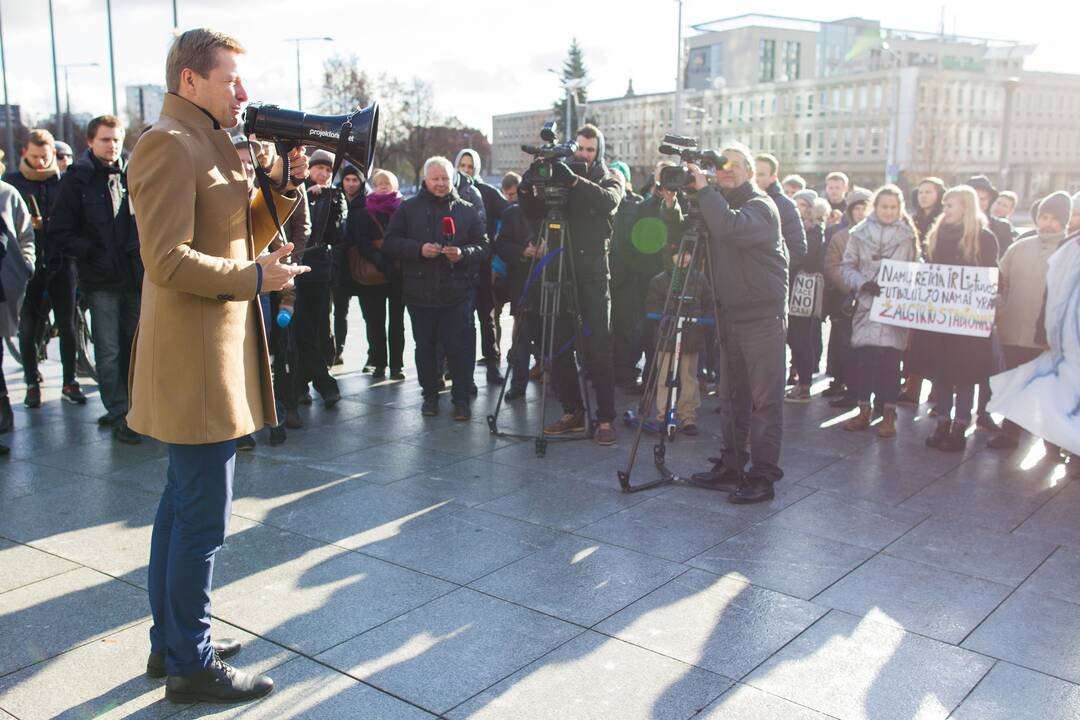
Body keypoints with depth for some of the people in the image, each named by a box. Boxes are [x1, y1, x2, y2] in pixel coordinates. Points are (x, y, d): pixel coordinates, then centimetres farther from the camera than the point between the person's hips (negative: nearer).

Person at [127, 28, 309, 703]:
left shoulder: (209, 142, 17)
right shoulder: (168, 143, -14)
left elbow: (241, 234, 18)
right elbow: (168, 260, -22)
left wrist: (284, 186, 5)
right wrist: (257, 277, -17)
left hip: (217, 351, 11)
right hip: (197, 358, -11)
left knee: (183, 505, 18)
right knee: (203, 518, -2)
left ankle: (171, 640, 33)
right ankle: (191, 666, 13)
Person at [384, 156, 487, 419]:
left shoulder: (468, 210, 7)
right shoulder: (408, 208, 7)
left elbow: (483, 247, 6)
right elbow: (390, 243, 2)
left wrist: (463, 253, -15)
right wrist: (419, 249, -14)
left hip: (457, 293, -1)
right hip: (419, 293, 1)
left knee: (458, 346, -3)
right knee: (425, 347, 9)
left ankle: (461, 398, 9)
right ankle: (430, 395, 23)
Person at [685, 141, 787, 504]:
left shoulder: (761, 206, -10)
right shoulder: (719, 204, 15)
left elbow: (729, 226, -30)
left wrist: (703, 189, -22)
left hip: (763, 315, -8)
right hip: (730, 315, 8)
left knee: (765, 400, -5)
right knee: (732, 398, 13)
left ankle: (763, 476, -2)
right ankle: (731, 466, 22)